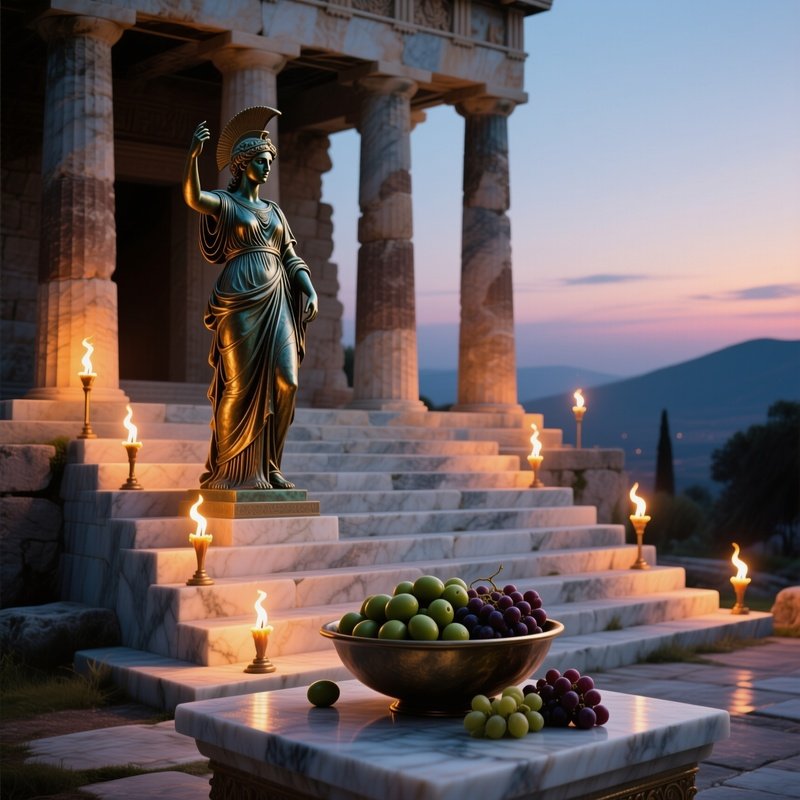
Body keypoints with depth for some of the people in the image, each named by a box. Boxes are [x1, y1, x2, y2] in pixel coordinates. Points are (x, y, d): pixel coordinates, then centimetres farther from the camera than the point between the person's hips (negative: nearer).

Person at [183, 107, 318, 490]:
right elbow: (193, 197, -19)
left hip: (275, 301, 6)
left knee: (284, 381, -5)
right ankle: (227, 470, 4)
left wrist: (310, 291, 1)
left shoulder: (274, 210, 22)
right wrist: (192, 155, -34)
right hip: (239, 300, -6)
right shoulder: (223, 202, 4)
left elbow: (291, 258, 18)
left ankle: (267, 467, 3)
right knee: (240, 385, -6)